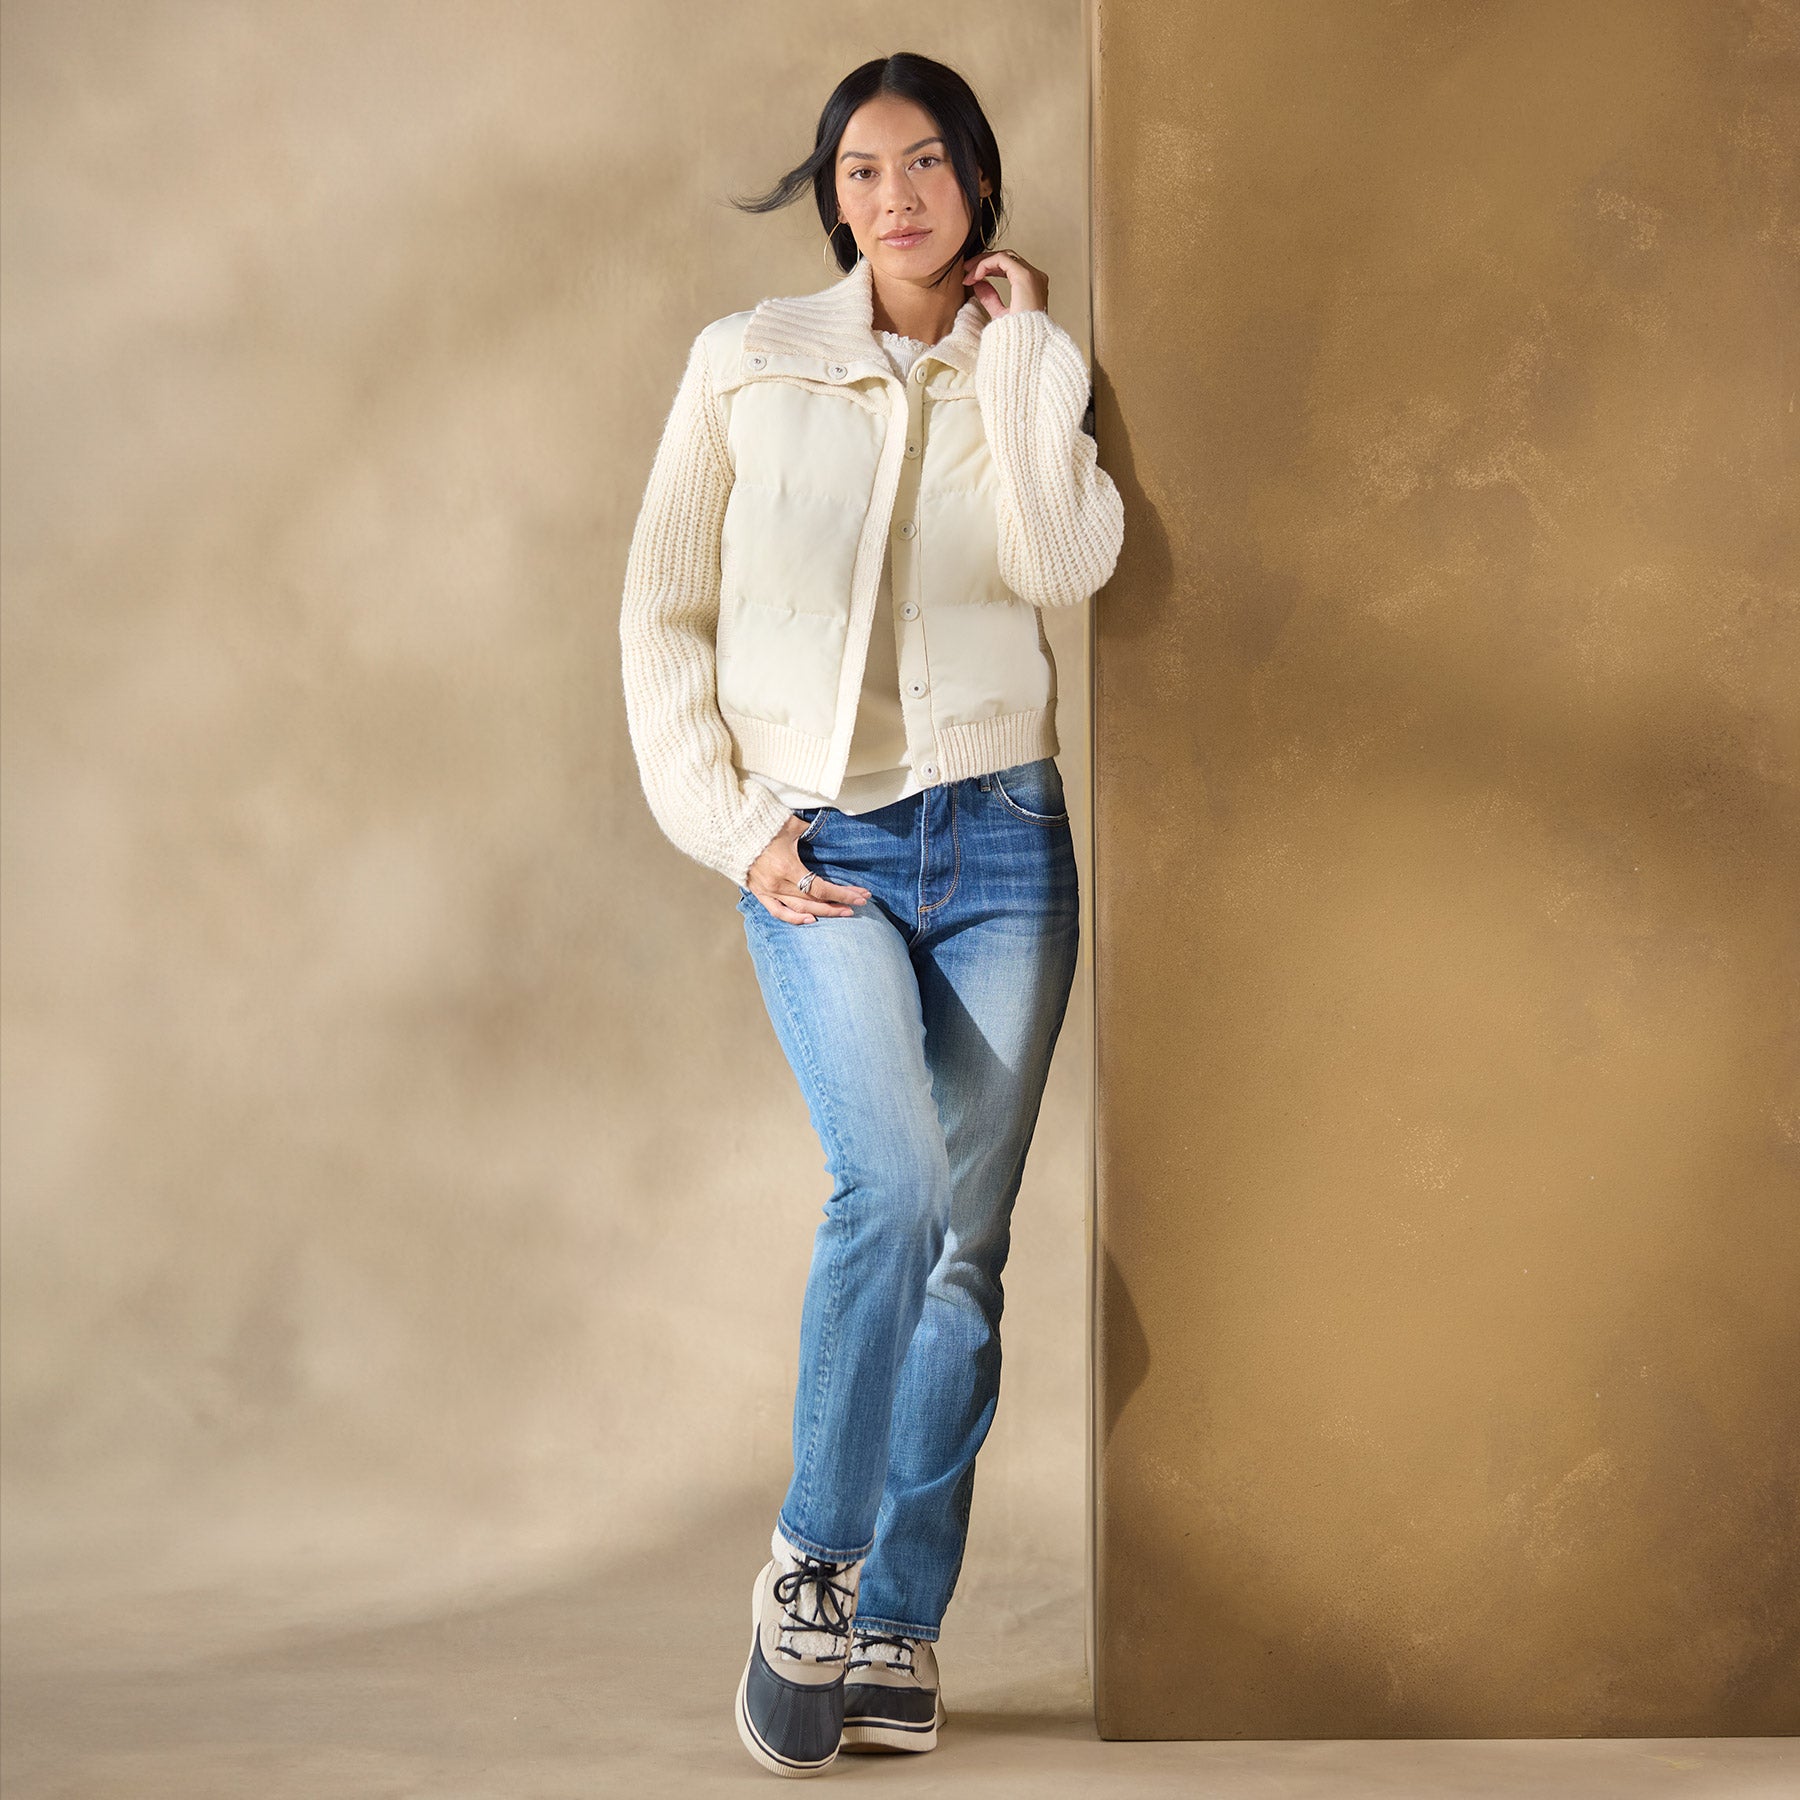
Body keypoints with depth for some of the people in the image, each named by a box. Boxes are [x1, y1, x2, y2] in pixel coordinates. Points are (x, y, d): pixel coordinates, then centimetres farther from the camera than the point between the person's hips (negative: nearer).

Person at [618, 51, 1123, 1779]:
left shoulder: (1032, 377, 8)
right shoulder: (747, 363, 5)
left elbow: (1062, 561, -13)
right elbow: (663, 614, 6)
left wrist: (1017, 344, -6)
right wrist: (728, 822, -3)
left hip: (997, 837, 2)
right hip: (814, 849, -2)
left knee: (964, 1240, 0)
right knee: (893, 1178, -23)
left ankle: (896, 1632, 10)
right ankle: (810, 1567, -5)